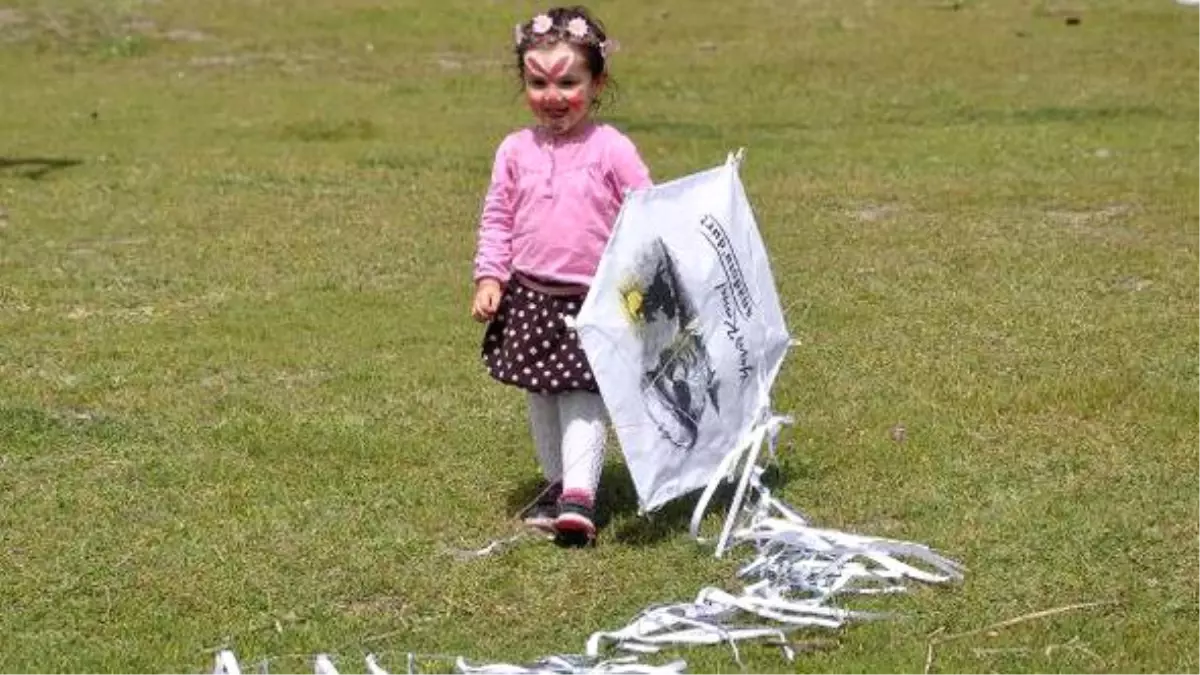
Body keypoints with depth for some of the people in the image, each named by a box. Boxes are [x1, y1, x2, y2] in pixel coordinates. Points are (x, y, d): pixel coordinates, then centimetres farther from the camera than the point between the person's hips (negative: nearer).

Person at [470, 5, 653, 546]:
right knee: (541, 400, 14)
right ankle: (557, 483, 28)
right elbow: (497, 219, 7)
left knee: (583, 399, -9)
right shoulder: (516, 151, 2)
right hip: (531, 297, 4)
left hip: (593, 300, -4)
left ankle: (579, 499, -14)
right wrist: (489, 278, -1)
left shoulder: (612, 150, -8)